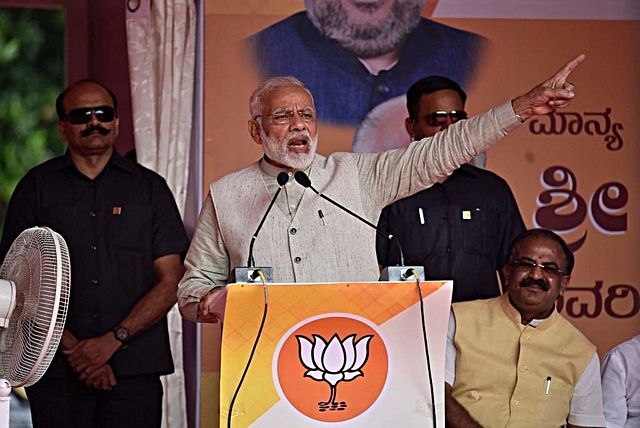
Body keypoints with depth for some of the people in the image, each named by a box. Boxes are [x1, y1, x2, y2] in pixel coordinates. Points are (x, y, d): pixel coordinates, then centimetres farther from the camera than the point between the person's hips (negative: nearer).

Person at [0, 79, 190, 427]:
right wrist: (71, 347, -8)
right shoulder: (37, 187, 9)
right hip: (56, 371, 0)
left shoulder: (149, 188, 10)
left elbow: (170, 281, 5)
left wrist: (112, 340, -7)